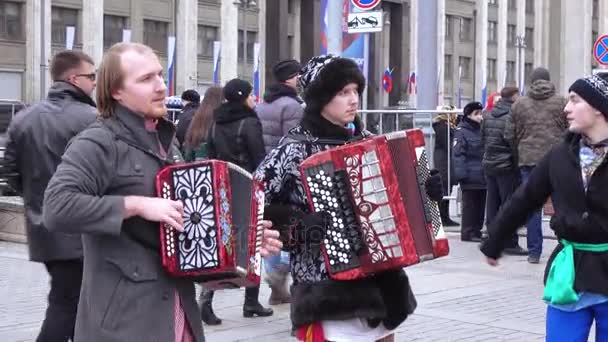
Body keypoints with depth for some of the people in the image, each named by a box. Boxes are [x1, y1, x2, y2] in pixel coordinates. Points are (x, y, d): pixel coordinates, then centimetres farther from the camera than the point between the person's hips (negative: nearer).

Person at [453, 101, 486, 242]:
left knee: (480, 205, 11)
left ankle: (477, 230, 19)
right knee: (469, 205, -3)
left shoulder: (481, 130, 16)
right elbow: (458, 155, -12)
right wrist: (461, 174, -19)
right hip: (470, 177, -7)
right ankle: (467, 232, 3)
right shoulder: (461, 132, -7)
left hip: (482, 176, 7)